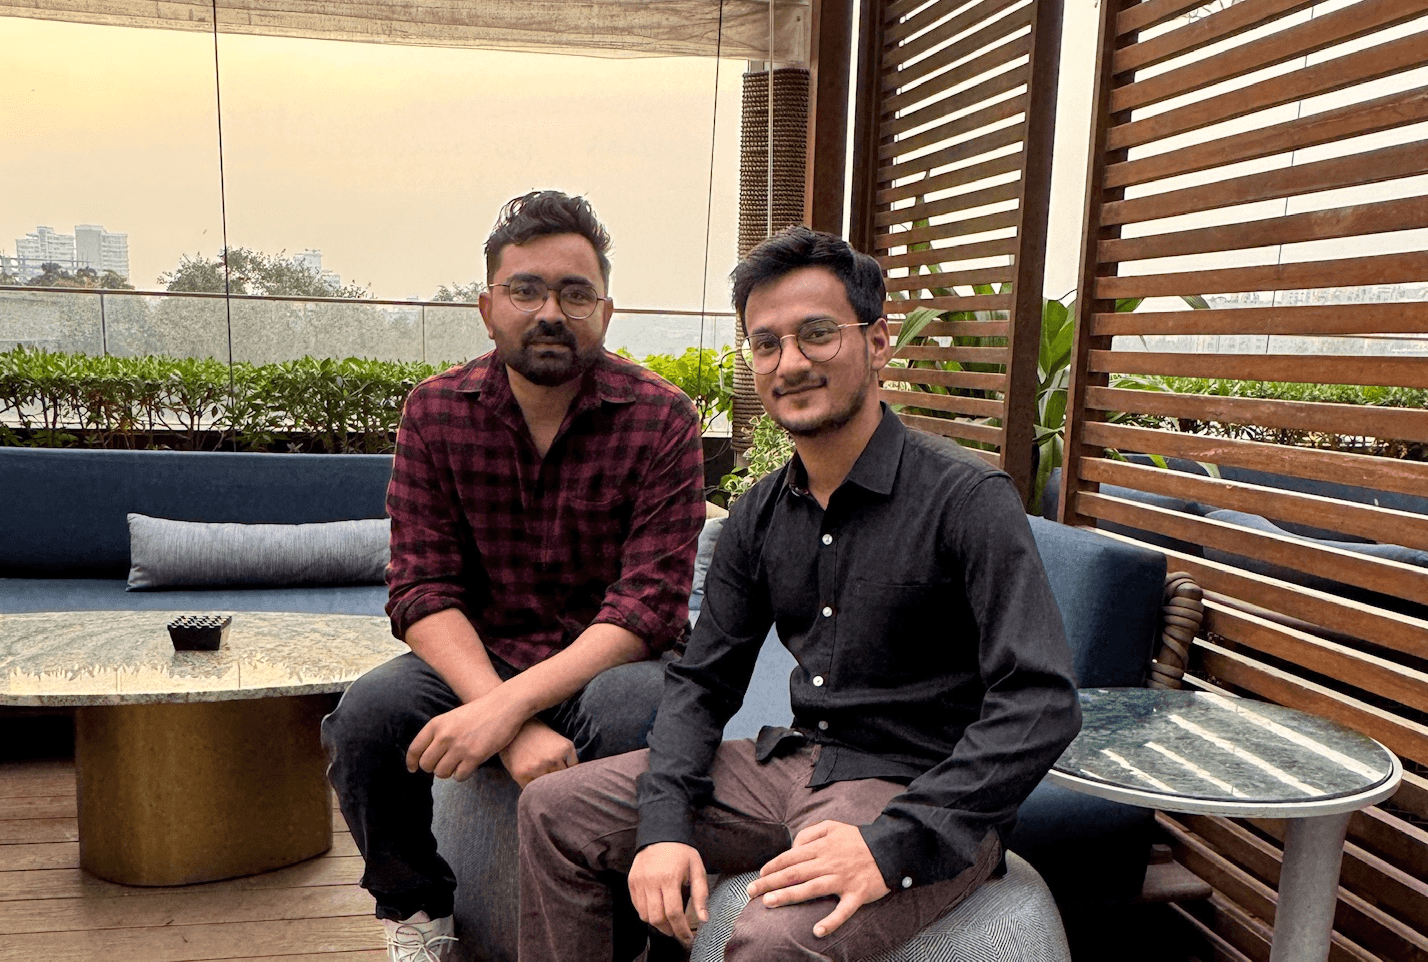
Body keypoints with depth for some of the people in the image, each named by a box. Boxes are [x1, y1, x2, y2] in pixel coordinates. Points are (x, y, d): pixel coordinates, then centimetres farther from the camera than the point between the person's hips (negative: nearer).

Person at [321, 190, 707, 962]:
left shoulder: (660, 419, -11)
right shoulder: (434, 413, -3)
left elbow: (648, 605, -17)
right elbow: (423, 591, -9)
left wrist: (510, 704, -30)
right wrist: (517, 728, -25)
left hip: (610, 661, -2)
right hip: (476, 658, 3)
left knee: (631, 716, -35)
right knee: (366, 713, -25)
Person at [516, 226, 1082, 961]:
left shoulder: (966, 498, -15)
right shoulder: (758, 518, 6)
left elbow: (1041, 706, -22)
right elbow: (701, 681, 9)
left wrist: (891, 847, -29)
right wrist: (665, 825, -8)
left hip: (926, 797, -6)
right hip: (794, 763, 7)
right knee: (555, 811, 3)